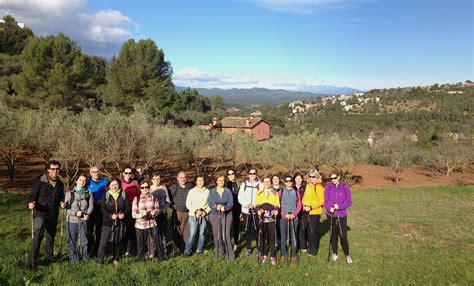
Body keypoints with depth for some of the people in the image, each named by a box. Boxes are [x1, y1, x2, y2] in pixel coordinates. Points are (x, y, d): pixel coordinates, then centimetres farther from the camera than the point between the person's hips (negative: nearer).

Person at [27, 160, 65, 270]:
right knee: (38, 235, -21)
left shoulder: (60, 184, 7)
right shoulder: (40, 182, -10)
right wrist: (31, 203, -30)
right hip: (40, 213, -6)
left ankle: (48, 258, 33)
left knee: (51, 237, 16)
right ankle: (32, 262, -14)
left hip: (53, 215, 6)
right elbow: (32, 196, -10)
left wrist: (62, 203, 1)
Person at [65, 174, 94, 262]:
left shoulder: (88, 193, 6)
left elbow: (91, 206, 5)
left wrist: (87, 214, -13)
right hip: (72, 220, 0)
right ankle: (73, 258, 19)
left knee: (84, 240, 5)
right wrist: (75, 213, -17)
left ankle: (85, 258, 19)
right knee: (72, 241, 6)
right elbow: (67, 207, -2)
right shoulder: (70, 193, 3)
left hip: (84, 220, 1)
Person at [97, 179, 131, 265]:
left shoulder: (123, 194, 0)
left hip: (120, 222, 2)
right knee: (103, 241, -5)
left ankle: (116, 259, 24)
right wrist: (111, 215, -20)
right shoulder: (106, 195, -2)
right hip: (108, 222, -1)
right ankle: (99, 261, 5)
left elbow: (128, 207, 1)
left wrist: (124, 214, -18)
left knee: (118, 241, 10)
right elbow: (103, 209, -6)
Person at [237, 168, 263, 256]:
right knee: (248, 230, 9)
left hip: (257, 211, -2)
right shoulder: (244, 184, 6)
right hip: (246, 210, 2)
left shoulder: (260, 184, 1)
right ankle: (248, 248, 22)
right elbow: (240, 197, 0)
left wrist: (256, 205, -19)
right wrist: (247, 204, -15)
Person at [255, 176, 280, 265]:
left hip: (271, 217, -1)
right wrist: (258, 210, -11)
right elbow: (256, 204, 8)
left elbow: (277, 204, 9)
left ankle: (272, 256, 8)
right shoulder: (259, 192, 11)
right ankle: (263, 255, 16)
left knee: (272, 237, 0)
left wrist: (276, 210, -11)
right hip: (262, 217, 1)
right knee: (262, 237, 4)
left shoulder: (274, 192, 11)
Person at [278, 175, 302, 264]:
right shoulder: (281, 192, 6)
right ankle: (283, 254, 12)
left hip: (294, 218, 0)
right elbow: (278, 205, 3)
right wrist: (284, 214, -9)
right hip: (283, 217, 0)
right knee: (283, 237, 0)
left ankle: (294, 255, 12)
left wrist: (294, 214, -8)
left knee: (293, 237, 2)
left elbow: (299, 205, 5)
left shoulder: (296, 192, 7)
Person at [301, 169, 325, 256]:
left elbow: (322, 201, -16)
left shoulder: (319, 187, -12)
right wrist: (304, 205, 2)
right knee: (307, 231, 13)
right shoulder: (308, 185, 10)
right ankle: (309, 248, 30)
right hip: (306, 212, 7)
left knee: (313, 232, 1)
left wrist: (311, 207, -19)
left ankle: (313, 251, 16)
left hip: (314, 213, -7)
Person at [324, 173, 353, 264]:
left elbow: (349, 202, -6)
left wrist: (339, 206, -19)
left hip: (342, 215, -2)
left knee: (343, 236, -3)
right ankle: (334, 253, 28)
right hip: (331, 215, 2)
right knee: (334, 234, 12)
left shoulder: (345, 187, -6)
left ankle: (347, 255, 14)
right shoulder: (328, 188, -1)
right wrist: (330, 208, -18)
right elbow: (325, 201, 1)